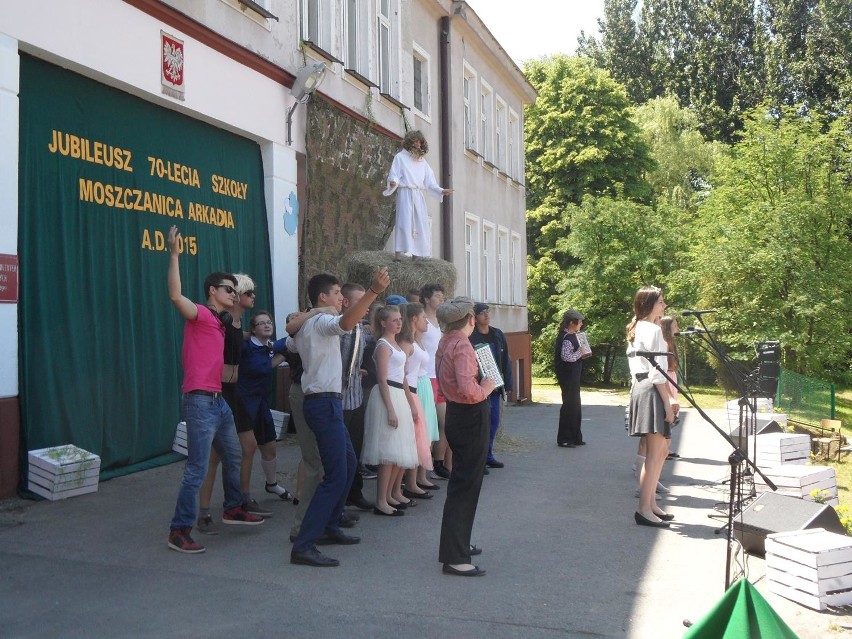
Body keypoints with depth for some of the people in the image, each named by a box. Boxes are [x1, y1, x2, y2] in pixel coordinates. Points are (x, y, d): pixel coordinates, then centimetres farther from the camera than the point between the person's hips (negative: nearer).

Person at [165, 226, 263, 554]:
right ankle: (179, 531, 0)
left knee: (233, 456, 23)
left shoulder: (221, 322, 16)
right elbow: (176, 295, -27)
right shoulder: (201, 315, -8)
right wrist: (174, 254, -31)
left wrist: (235, 312, 28)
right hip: (200, 401, -10)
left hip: (220, 400, 10)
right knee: (197, 469, -7)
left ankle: (233, 509, 40)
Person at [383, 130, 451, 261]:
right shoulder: (400, 157, 6)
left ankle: (416, 255, 3)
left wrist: (441, 191, 3)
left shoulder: (422, 162, 20)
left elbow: (429, 181, 17)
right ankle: (398, 254, -18)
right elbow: (394, 175, -2)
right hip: (405, 193, -6)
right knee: (404, 222, -15)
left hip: (419, 196, 6)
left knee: (420, 225, 0)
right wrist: (393, 182, -25)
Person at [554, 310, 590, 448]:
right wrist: (580, 353, -17)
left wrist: (581, 353, 6)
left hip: (572, 376, 11)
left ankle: (575, 438, 23)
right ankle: (563, 439, 3)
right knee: (569, 406, -4)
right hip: (568, 376, -11)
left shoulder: (571, 336, 14)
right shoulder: (566, 338, -18)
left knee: (575, 406, 15)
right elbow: (566, 356, -29)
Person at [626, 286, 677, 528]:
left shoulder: (636, 330, 17)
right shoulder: (653, 330, -12)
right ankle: (644, 509, -6)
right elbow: (657, 371, -18)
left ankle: (650, 503, 19)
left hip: (640, 388, 10)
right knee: (655, 453, -8)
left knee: (660, 450, 15)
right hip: (652, 391, -10)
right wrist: (668, 402, -16)